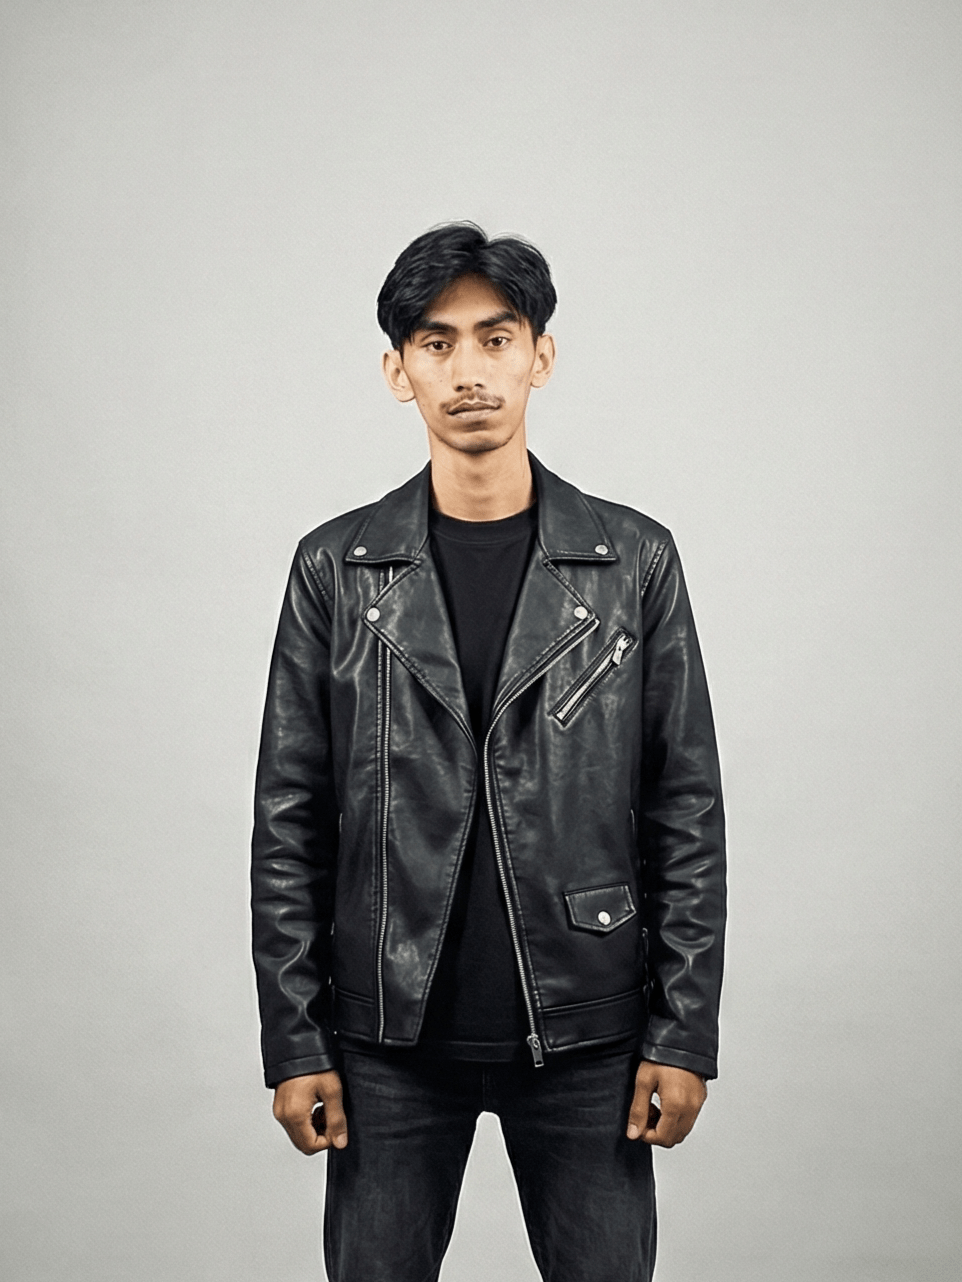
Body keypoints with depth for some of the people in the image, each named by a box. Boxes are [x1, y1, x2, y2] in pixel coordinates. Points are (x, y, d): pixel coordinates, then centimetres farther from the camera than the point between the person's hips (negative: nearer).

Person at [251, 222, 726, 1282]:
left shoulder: (635, 562, 0)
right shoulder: (336, 570, 0)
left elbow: (688, 808, 1)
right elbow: (288, 820, 2)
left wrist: (683, 1033, -3)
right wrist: (293, 1042, -2)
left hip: (586, 1035, 0)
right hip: (391, 1035, 0)